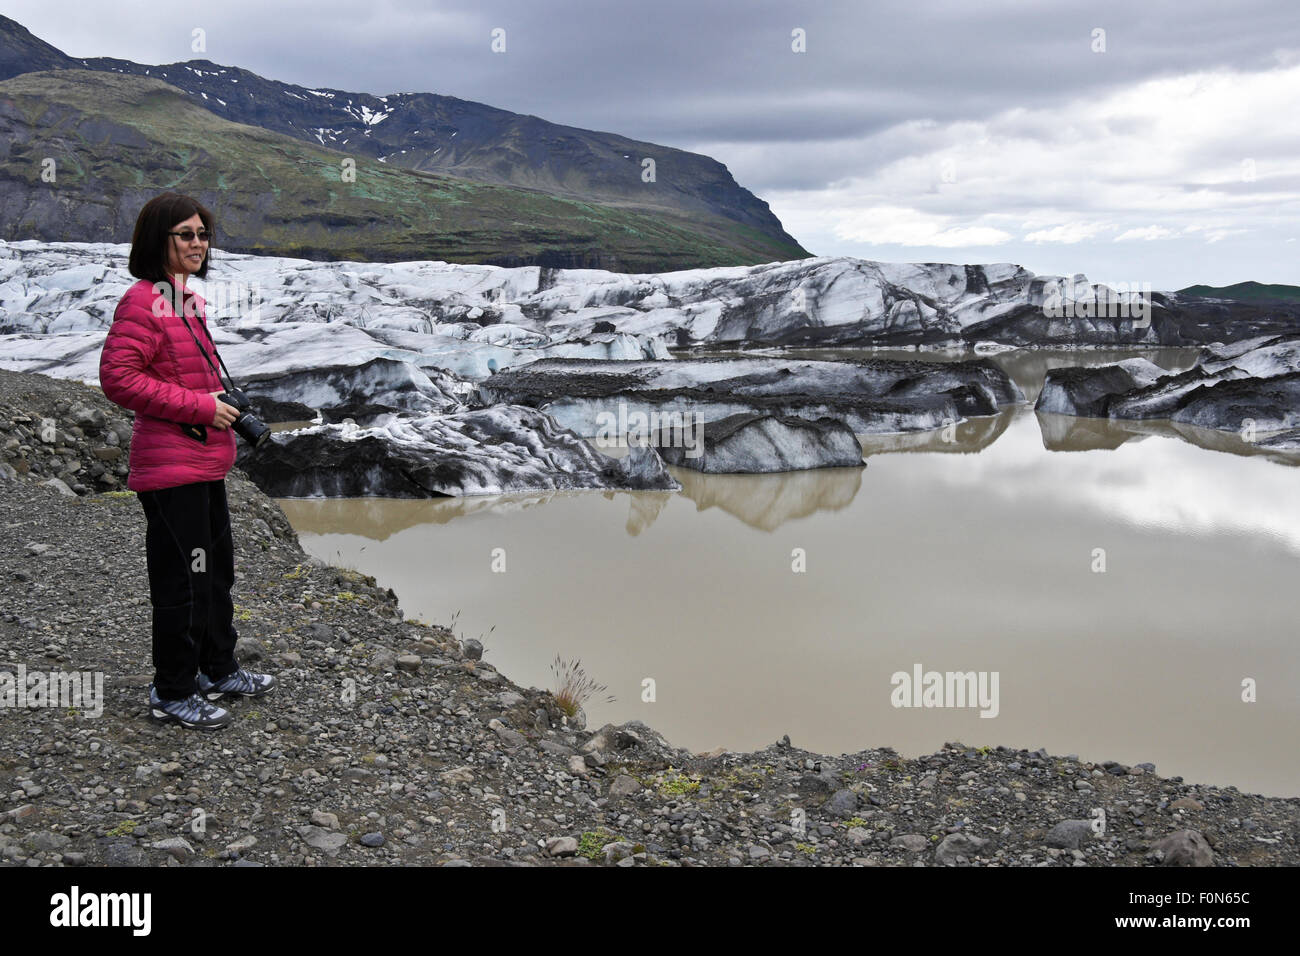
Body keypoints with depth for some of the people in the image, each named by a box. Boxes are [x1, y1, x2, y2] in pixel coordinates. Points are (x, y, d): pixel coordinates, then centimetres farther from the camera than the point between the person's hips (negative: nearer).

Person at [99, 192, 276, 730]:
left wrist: (225, 402, 11)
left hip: (205, 463, 10)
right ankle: (172, 694, 12)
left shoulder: (185, 300, 15)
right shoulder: (143, 301, -15)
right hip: (170, 466, -10)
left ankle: (219, 670, 36)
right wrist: (199, 406, -21)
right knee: (184, 579, -2)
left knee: (217, 568, 20)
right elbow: (117, 377, -22)